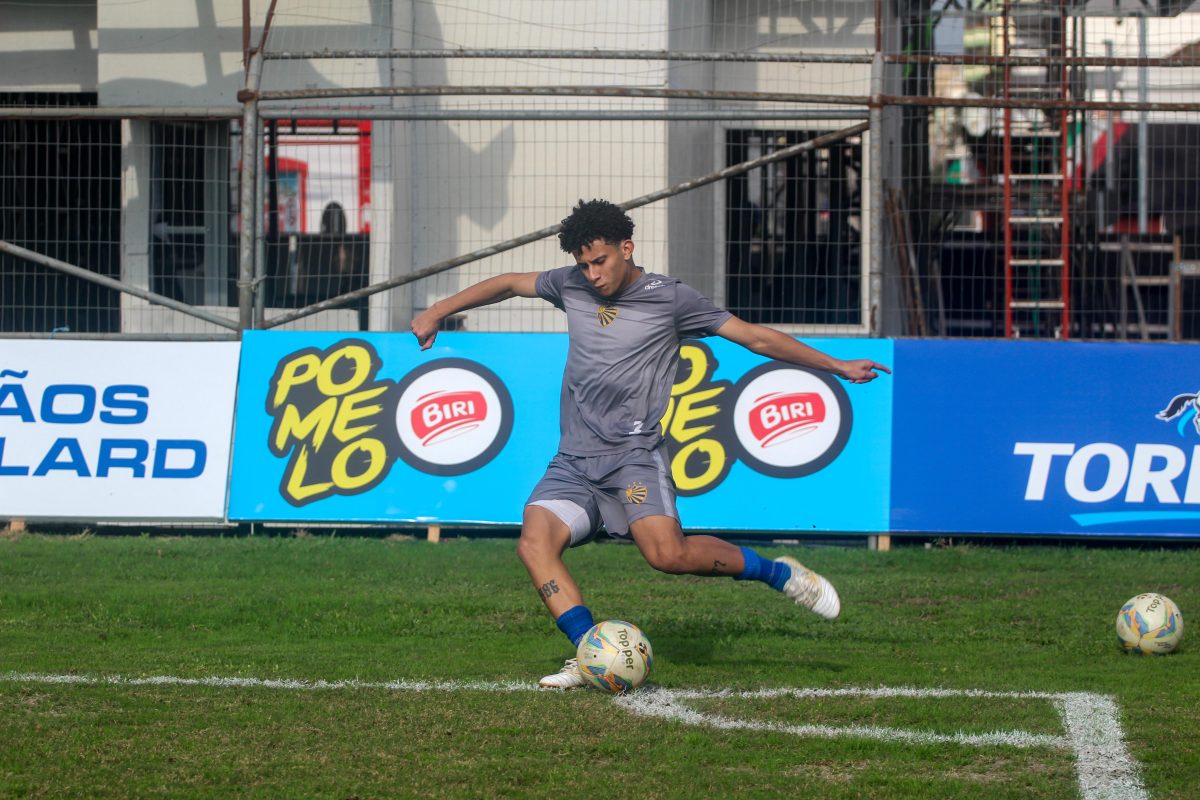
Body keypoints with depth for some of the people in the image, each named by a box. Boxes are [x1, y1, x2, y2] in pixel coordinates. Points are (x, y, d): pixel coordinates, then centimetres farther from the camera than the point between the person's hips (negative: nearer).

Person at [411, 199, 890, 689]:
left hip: (633, 455, -5)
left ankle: (778, 573, -4)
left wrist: (838, 367, 5)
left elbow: (756, 337, 4)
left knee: (668, 553, -25)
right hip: (573, 461, 5)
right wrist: (437, 313, 28)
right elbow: (509, 284, 28)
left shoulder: (670, 299, 0)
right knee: (535, 543, -21)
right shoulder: (571, 286, 11)